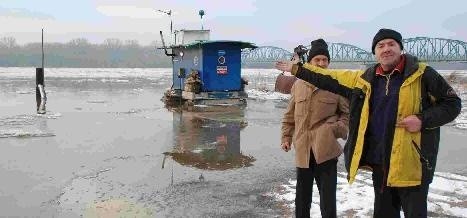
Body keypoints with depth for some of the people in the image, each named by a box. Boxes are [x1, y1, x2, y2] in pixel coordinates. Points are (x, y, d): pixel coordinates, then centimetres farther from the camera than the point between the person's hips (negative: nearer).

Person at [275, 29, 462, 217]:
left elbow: (453, 103, -2)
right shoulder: (366, 79, 9)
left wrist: (423, 120, -17)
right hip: (379, 162, 5)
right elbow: (330, 79, 15)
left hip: (411, 163, -5)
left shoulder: (422, 74, -6)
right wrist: (296, 69, 15)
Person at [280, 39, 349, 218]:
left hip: (326, 149, -3)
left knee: (328, 199, 1)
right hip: (303, 149, 3)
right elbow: (289, 115, 16)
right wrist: (286, 136, 12)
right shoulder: (298, 85, 9)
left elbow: (348, 113, 7)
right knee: (302, 198, 17)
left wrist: (339, 129, -9)